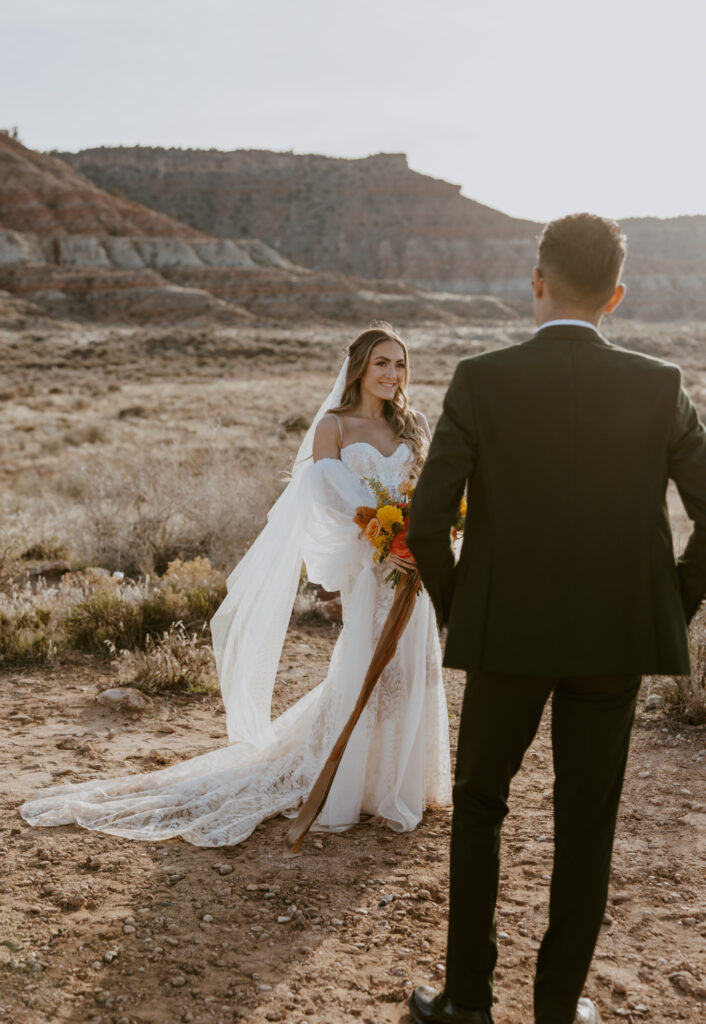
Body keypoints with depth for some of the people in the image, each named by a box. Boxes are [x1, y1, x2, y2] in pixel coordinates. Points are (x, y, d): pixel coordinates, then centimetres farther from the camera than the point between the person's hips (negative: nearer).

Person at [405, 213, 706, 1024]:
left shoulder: (480, 382, -10)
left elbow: (424, 525, -12)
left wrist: (455, 611, 5)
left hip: (505, 633, -1)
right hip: (616, 639, 2)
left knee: (477, 806, 18)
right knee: (586, 823, 14)